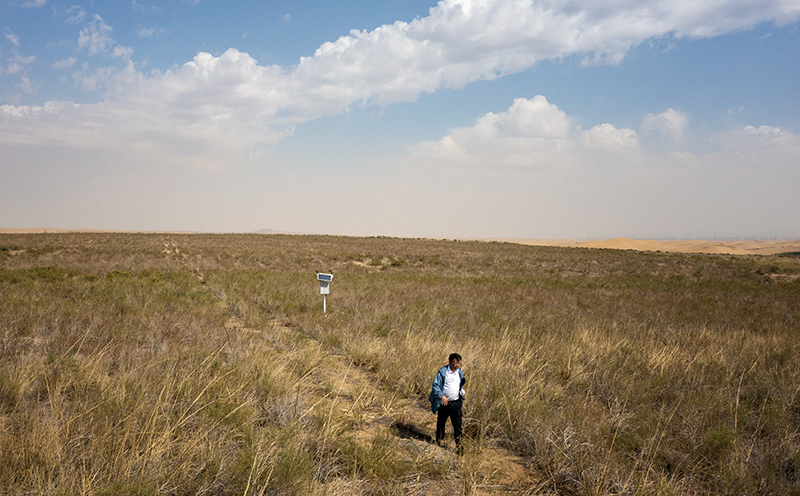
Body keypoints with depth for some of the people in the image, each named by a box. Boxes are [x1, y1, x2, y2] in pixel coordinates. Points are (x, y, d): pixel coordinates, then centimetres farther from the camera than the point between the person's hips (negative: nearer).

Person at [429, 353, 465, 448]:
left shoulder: (460, 372, 6)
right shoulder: (442, 372, -13)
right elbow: (435, 385, -12)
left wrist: (462, 392, 8)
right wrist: (442, 396, -20)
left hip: (456, 402, 3)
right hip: (444, 402, -3)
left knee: (457, 422, -2)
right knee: (441, 421, 12)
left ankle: (458, 441, 7)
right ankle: (440, 439, 32)